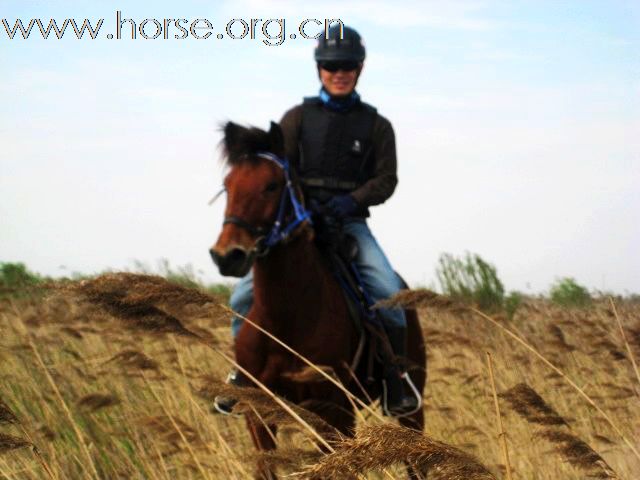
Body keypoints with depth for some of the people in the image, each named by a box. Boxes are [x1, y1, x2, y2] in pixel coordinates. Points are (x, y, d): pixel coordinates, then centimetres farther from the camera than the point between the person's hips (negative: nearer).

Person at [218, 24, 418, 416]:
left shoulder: (376, 125, 7)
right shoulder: (298, 118, 7)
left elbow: (386, 179, 2)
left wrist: (353, 200, -17)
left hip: (349, 222, -1)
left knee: (389, 293, -24)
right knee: (245, 295, -13)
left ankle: (397, 382, -8)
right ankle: (242, 374, 7)